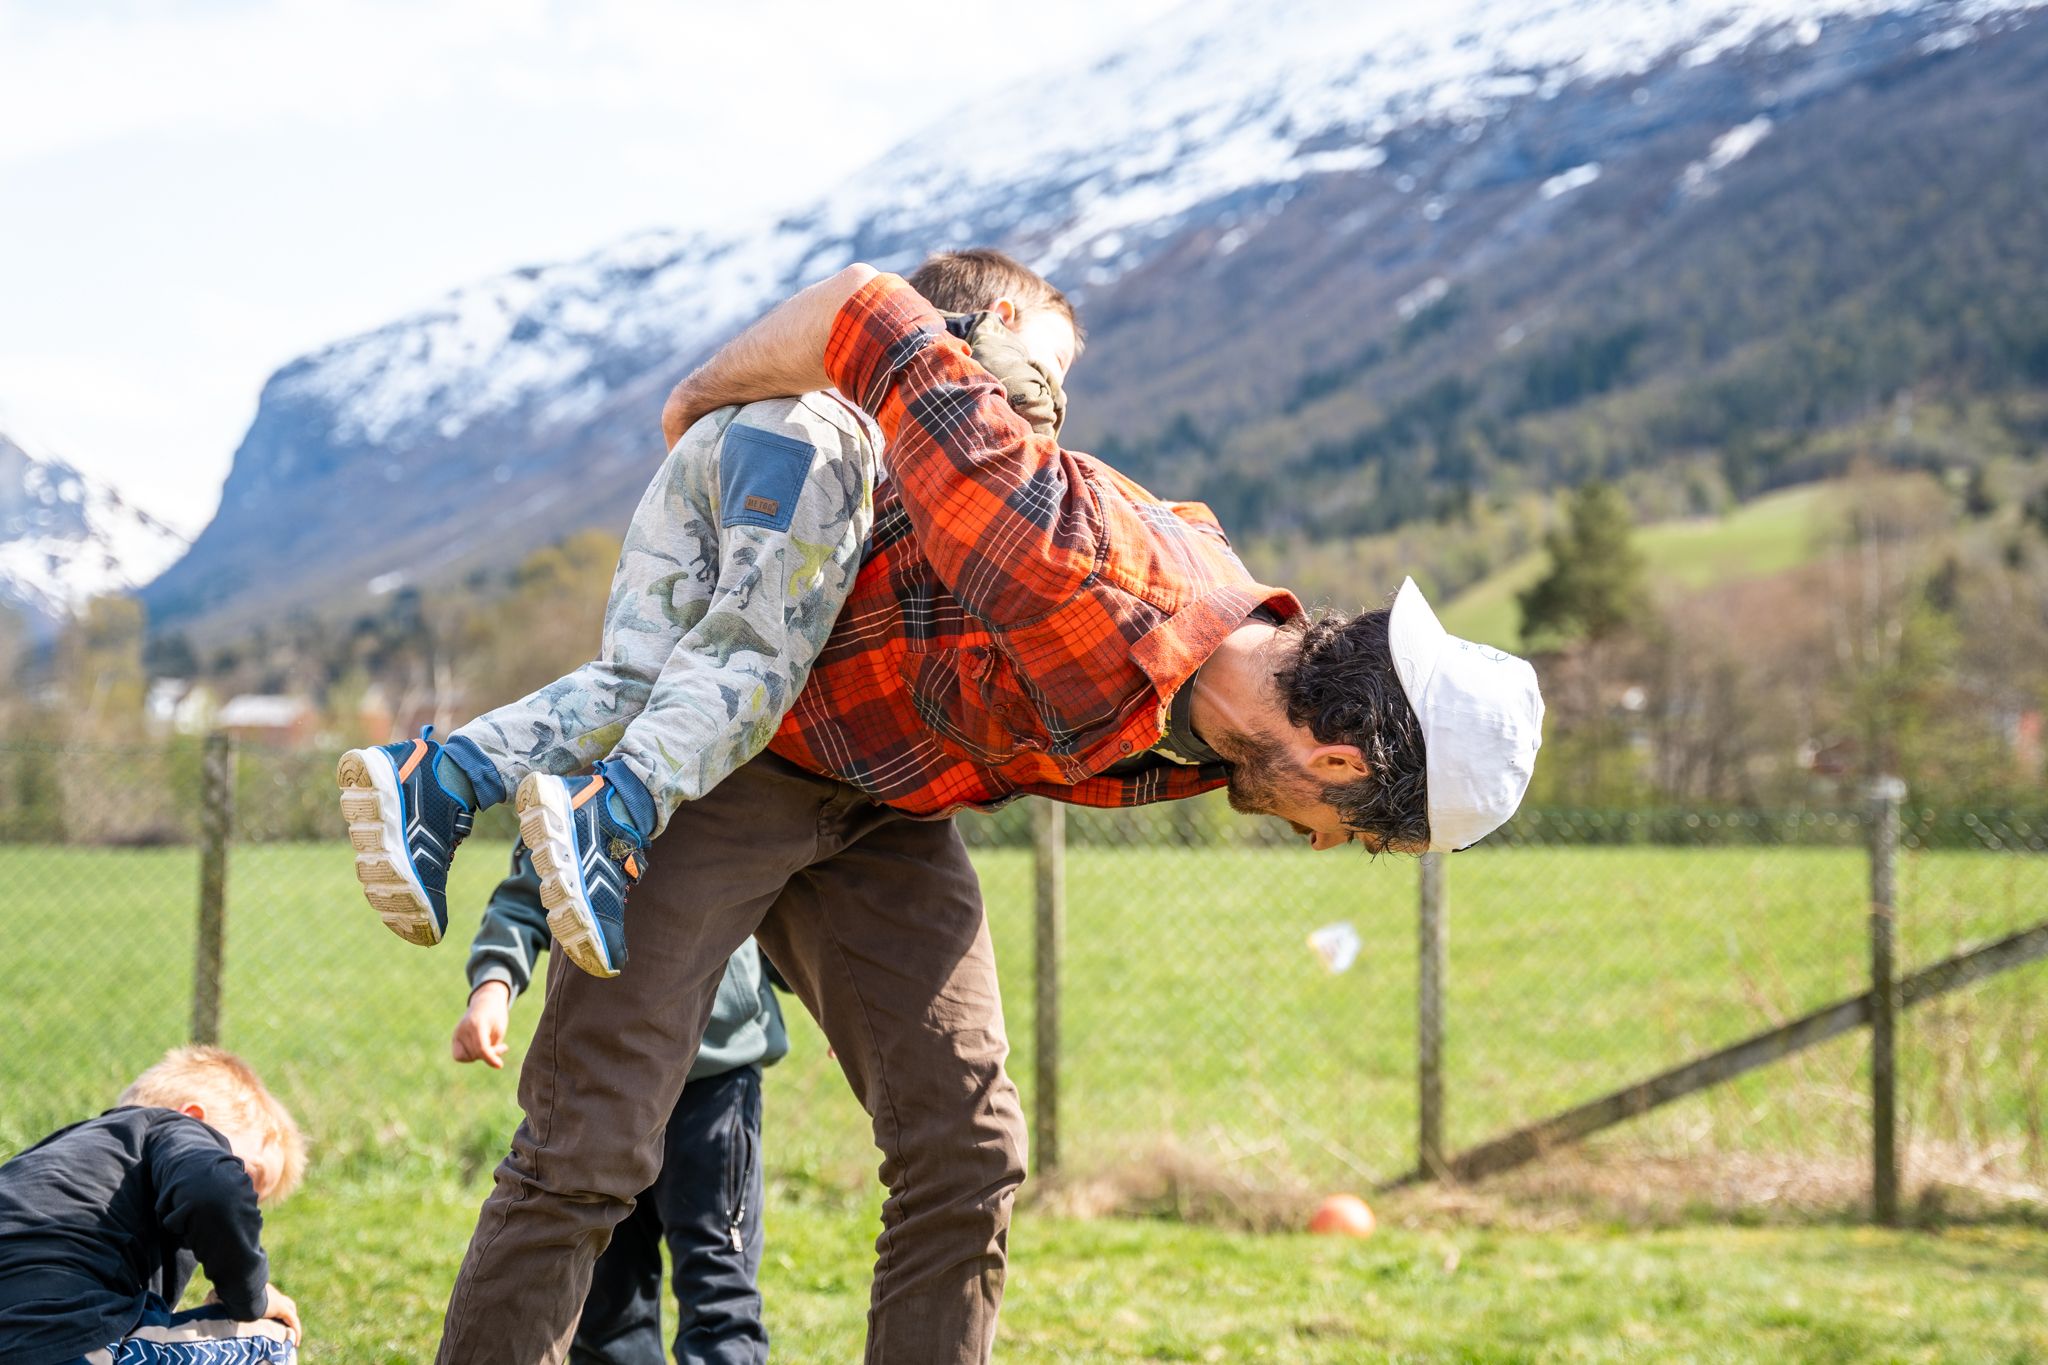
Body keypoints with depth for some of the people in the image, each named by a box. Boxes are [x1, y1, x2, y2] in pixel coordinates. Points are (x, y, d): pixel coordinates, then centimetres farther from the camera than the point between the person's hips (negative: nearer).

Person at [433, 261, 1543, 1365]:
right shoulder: (1086, 580, -38)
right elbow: (869, 309, -30)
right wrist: (694, 406, -12)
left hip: (886, 808, 7)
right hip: (716, 756, -7)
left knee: (964, 1153, -2)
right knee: (592, 1148, -9)